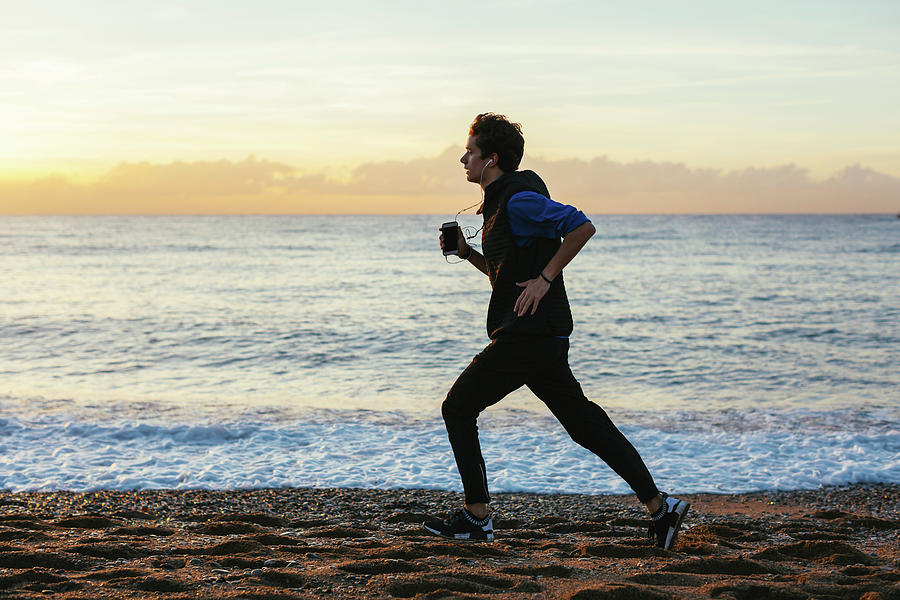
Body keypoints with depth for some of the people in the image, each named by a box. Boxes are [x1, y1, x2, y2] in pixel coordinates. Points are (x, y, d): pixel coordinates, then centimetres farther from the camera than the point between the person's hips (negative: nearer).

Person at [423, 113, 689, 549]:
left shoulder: (519, 199, -12)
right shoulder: (500, 202, 19)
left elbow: (582, 226, -20)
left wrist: (545, 278, -18)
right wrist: (466, 252, 14)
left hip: (527, 334, -10)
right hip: (541, 334, 10)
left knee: (458, 408, 1)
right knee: (584, 423, 10)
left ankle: (476, 518, 6)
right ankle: (658, 506, 9)